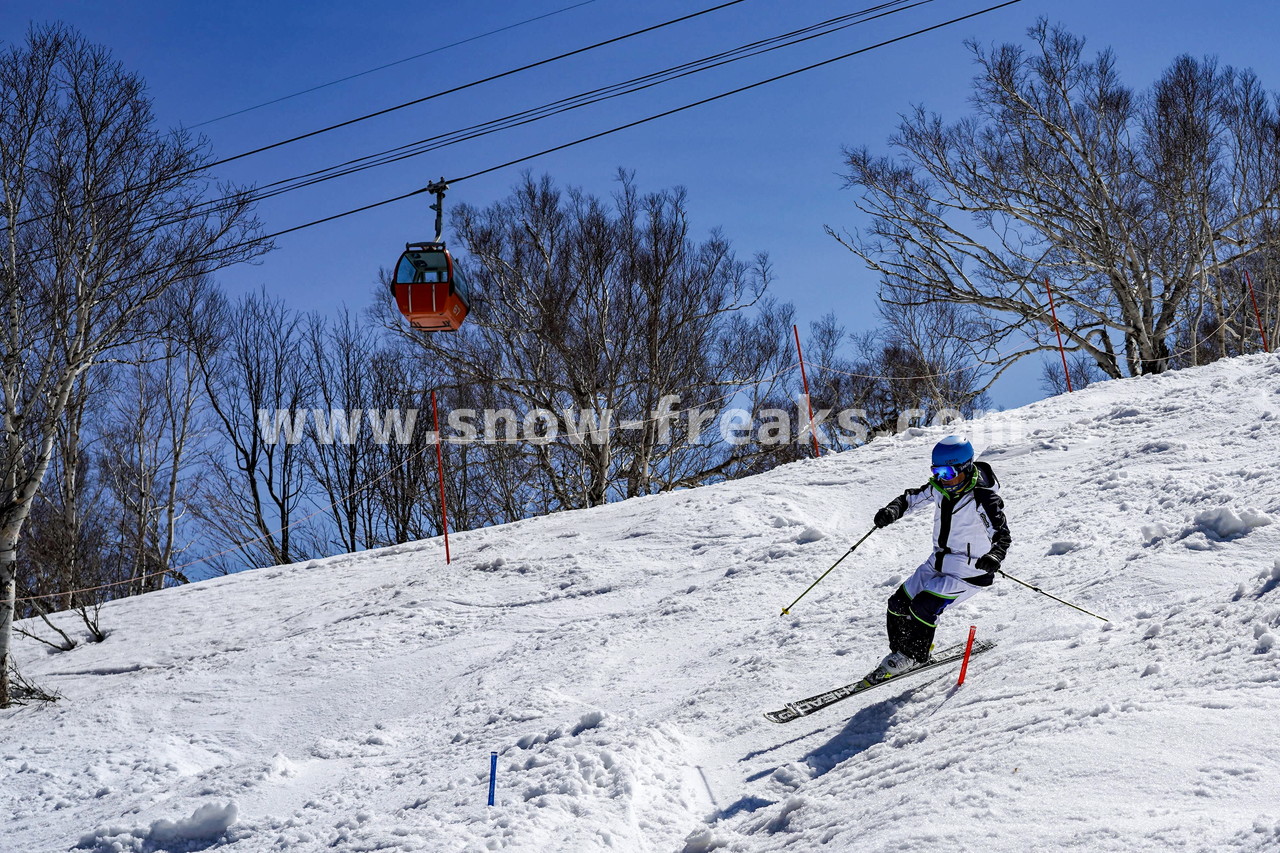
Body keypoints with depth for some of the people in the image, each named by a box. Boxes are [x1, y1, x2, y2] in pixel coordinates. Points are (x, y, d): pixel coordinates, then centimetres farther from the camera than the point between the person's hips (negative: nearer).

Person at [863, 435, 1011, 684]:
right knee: (899, 605, 6)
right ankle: (899, 651, 28)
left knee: (924, 607, -21)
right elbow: (913, 498, 11)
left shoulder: (983, 498, -22)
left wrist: (995, 556, -49)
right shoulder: (940, 487, -2)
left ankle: (913, 656, 0)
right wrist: (894, 510, -11)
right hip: (938, 563, 7)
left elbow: (1002, 534, -26)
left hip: (969, 573, -7)